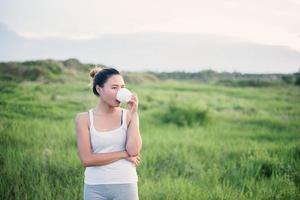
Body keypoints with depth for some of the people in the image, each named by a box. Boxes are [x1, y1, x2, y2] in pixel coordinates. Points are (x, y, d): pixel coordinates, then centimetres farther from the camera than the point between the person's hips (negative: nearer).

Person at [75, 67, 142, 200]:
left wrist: (133, 113, -13)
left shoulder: (128, 115, 0)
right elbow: (86, 159, -10)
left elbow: (134, 151, -13)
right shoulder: (84, 118, -2)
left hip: (125, 185, 1)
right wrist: (124, 154, -10)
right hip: (95, 188, 0)